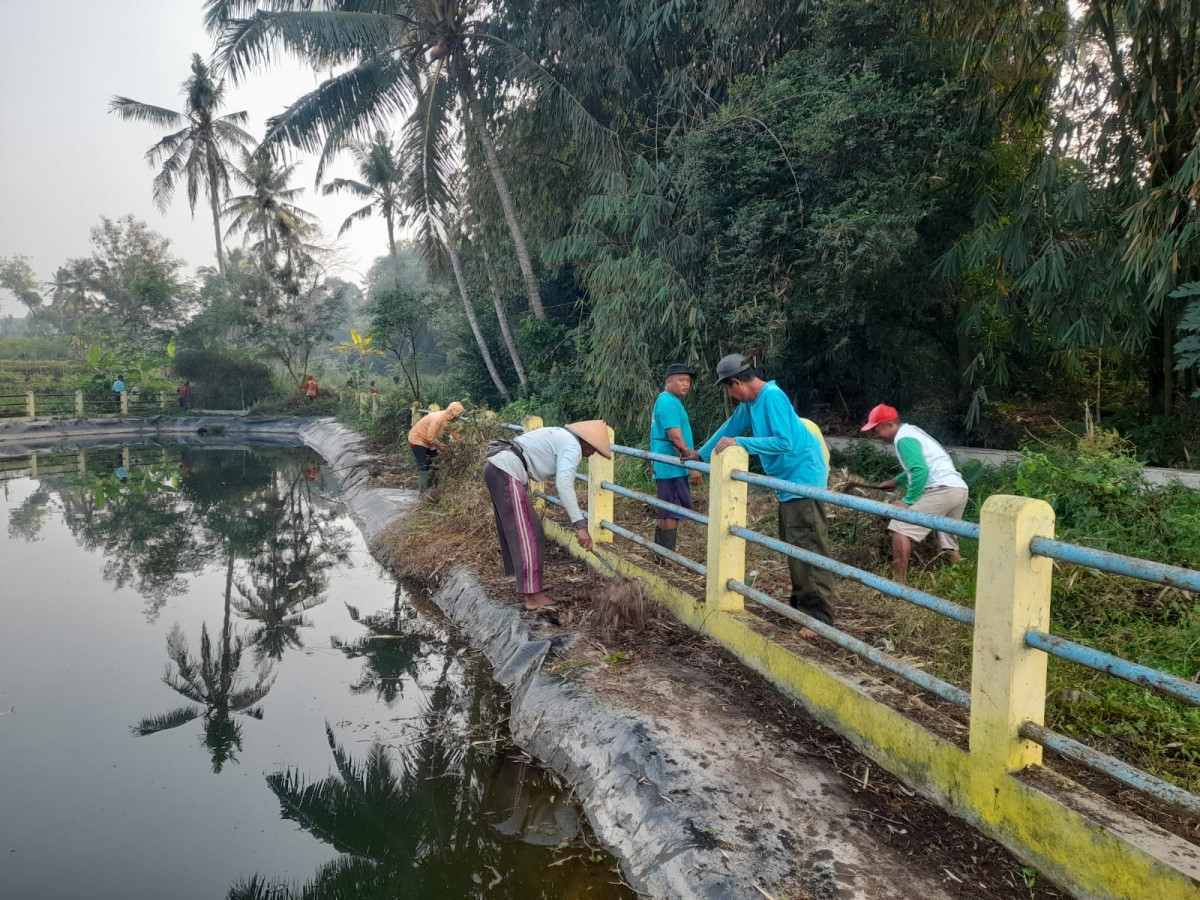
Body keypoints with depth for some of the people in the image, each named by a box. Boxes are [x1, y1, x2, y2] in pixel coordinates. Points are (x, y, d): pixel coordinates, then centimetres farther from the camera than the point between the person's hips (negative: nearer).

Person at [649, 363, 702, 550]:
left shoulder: (666, 401, 18)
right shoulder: (669, 402, -16)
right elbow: (676, 438, -22)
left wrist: (691, 454, 22)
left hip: (667, 467, 11)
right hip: (672, 468, -11)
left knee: (667, 513, 15)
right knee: (673, 513, -6)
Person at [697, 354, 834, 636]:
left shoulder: (772, 396, -19)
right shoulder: (750, 402, 10)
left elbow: (784, 442, -26)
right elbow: (730, 428, 23)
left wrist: (739, 443, -25)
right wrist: (701, 455, 30)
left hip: (803, 477, -10)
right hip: (787, 481, 10)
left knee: (808, 548, -11)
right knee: (792, 546, 16)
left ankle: (820, 617, -9)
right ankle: (801, 602, 27)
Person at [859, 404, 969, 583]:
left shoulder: (903, 439, -8)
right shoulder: (910, 431, 23)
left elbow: (920, 471, -20)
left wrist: (907, 501, -15)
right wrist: (896, 481, 30)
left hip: (941, 491, -10)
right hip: (959, 489, 10)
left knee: (900, 528, -11)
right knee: (948, 543, 19)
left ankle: (899, 583, -13)